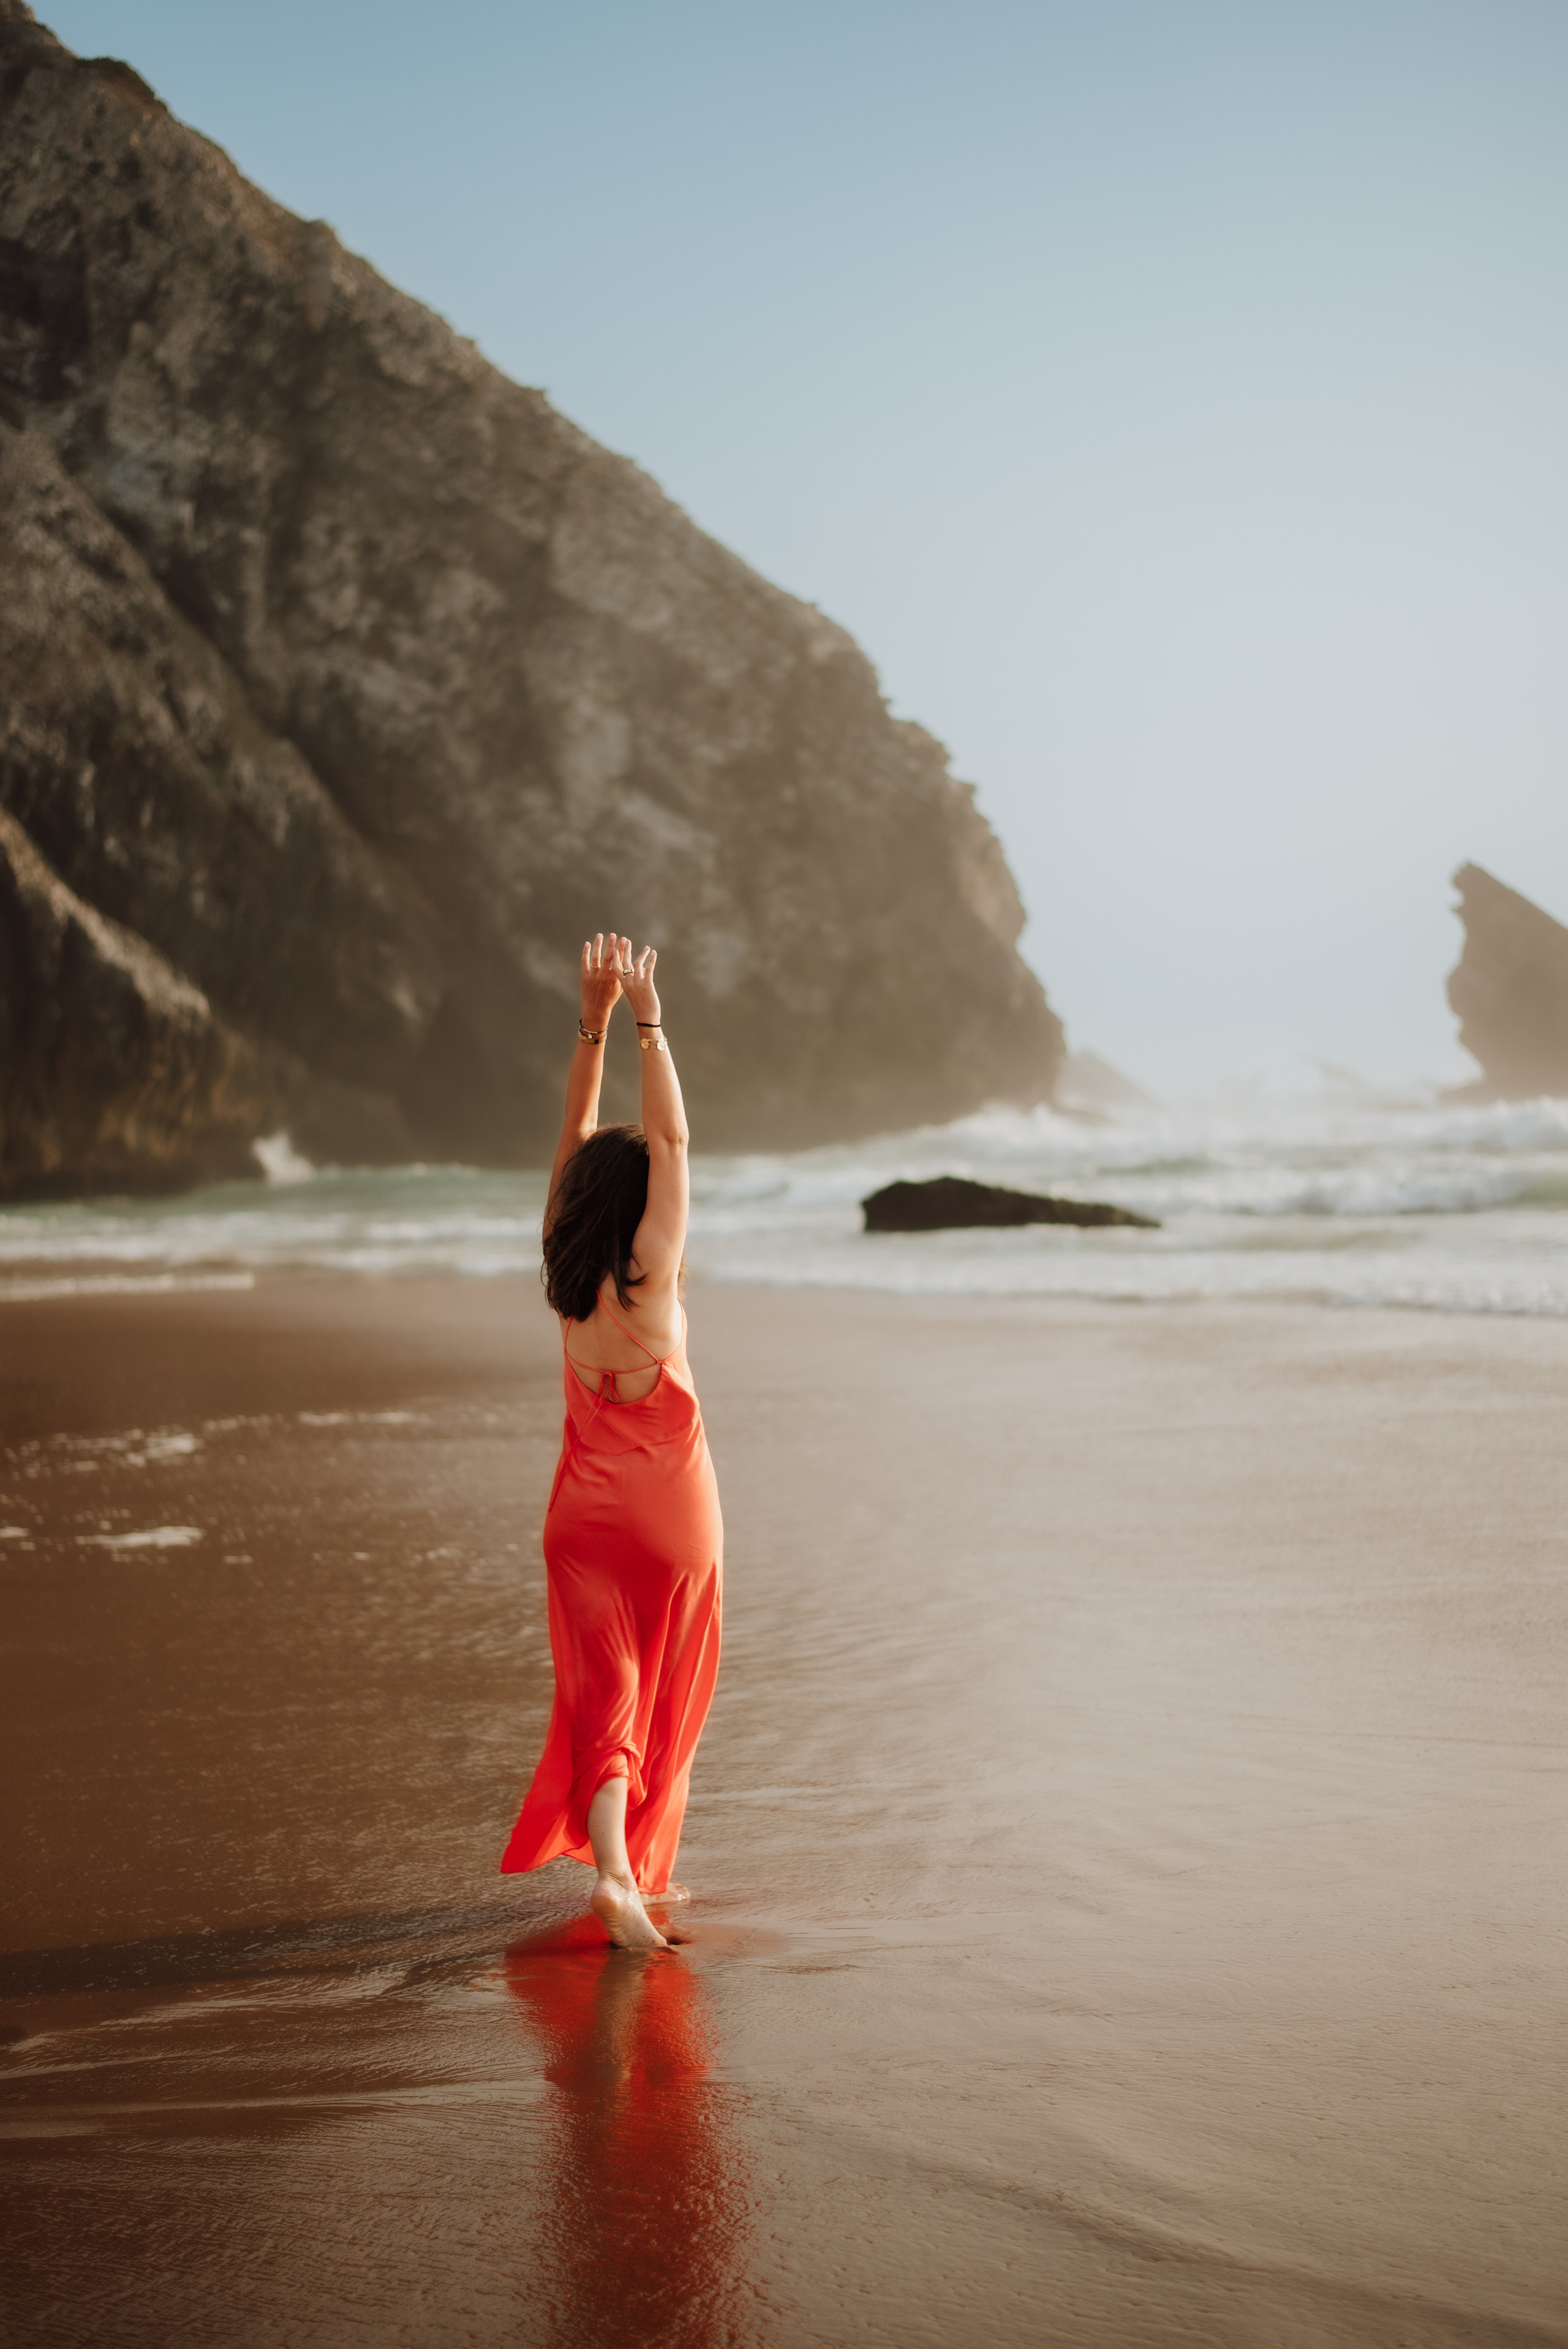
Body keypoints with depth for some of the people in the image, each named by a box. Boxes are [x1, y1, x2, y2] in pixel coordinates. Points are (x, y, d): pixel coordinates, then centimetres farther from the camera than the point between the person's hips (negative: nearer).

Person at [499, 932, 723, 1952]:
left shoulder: (567, 1275, -3)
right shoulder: (649, 1276, -16)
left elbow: (578, 1136, 4)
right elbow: (673, 1138, -15)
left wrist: (594, 1020, 3)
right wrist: (647, 1021, -12)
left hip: (586, 1516, 4)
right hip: (671, 1521, -3)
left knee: (602, 1698, -1)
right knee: (665, 1704, 13)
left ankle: (612, 1865, -19)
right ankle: (644, 1871, 23)